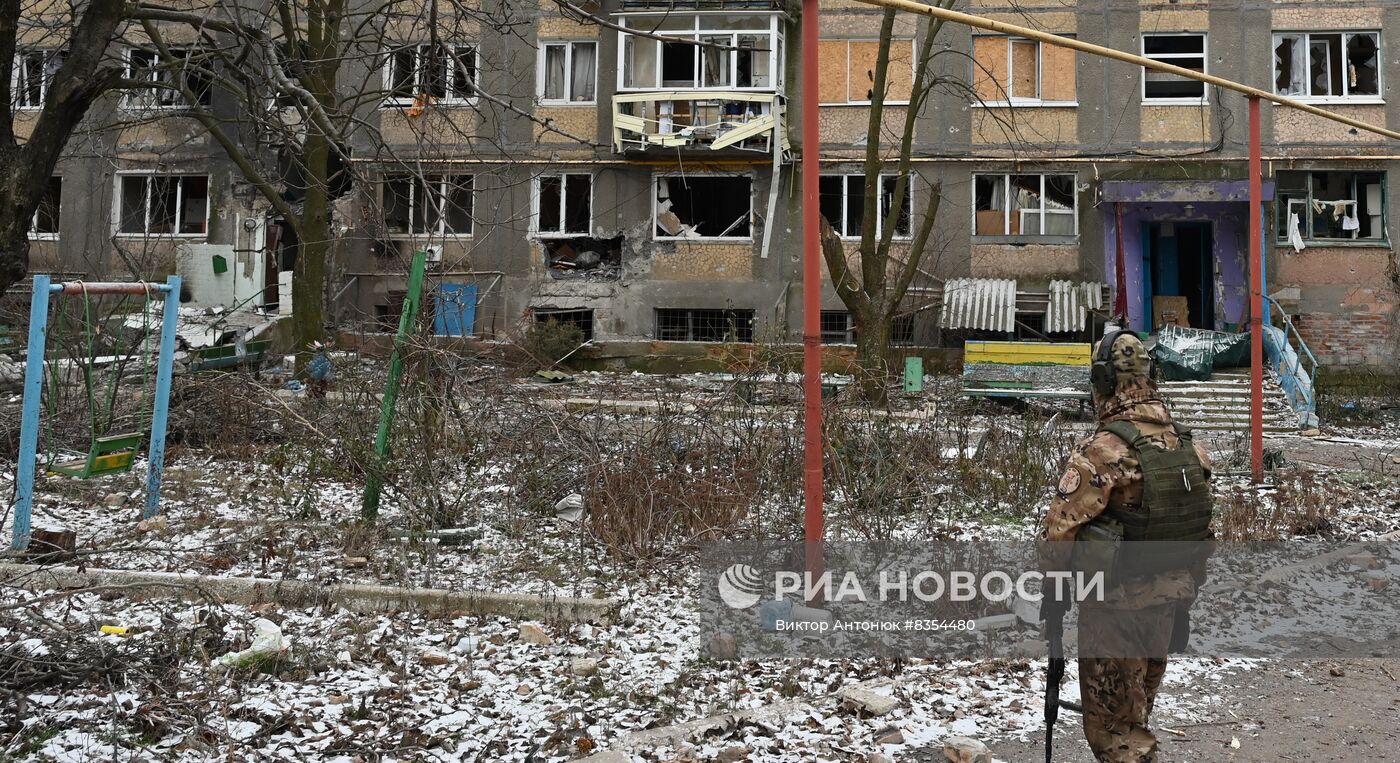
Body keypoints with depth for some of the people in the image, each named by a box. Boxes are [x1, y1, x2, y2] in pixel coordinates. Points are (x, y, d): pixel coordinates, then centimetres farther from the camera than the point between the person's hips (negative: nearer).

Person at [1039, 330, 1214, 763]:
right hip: (1169, 603, 7)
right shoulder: (1190, 446, 2)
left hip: (1116, 606, -7)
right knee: (1136, 715, 24)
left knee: (1113, 728, 5)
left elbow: (1059, 532, -21)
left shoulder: (1103, 451, -21)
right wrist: (1185, 592, 19)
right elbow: (1203, 528, 9)